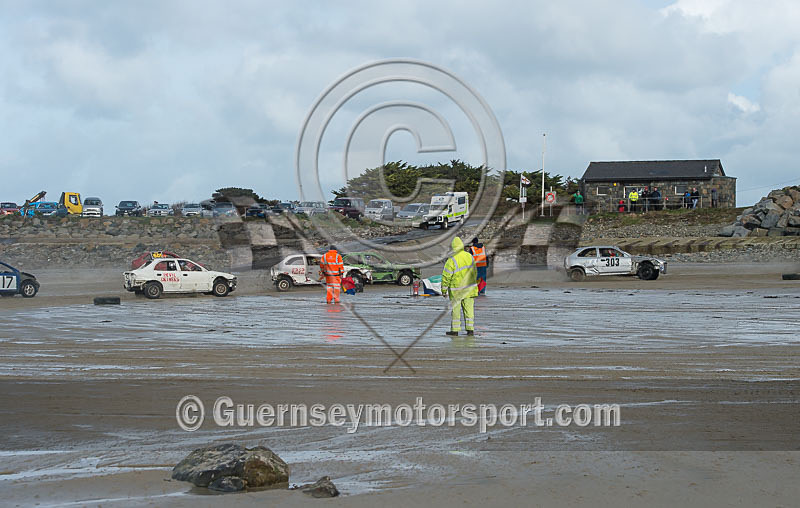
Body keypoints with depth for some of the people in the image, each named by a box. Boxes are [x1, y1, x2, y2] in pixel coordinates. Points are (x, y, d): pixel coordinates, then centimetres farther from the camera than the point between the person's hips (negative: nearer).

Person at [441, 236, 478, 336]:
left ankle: (455, 330, 9)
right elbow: (474, 272, 10)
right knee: (469, 309, 8)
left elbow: (446, 277, -14)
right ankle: (470, 329, 7)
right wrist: (473, 282, 24)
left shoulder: (452, 260, -18)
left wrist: (444, 290, -4)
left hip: (456, 290, -4)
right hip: (469, 289, 4)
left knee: (456, 309, 5)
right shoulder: (469, 256, -2)